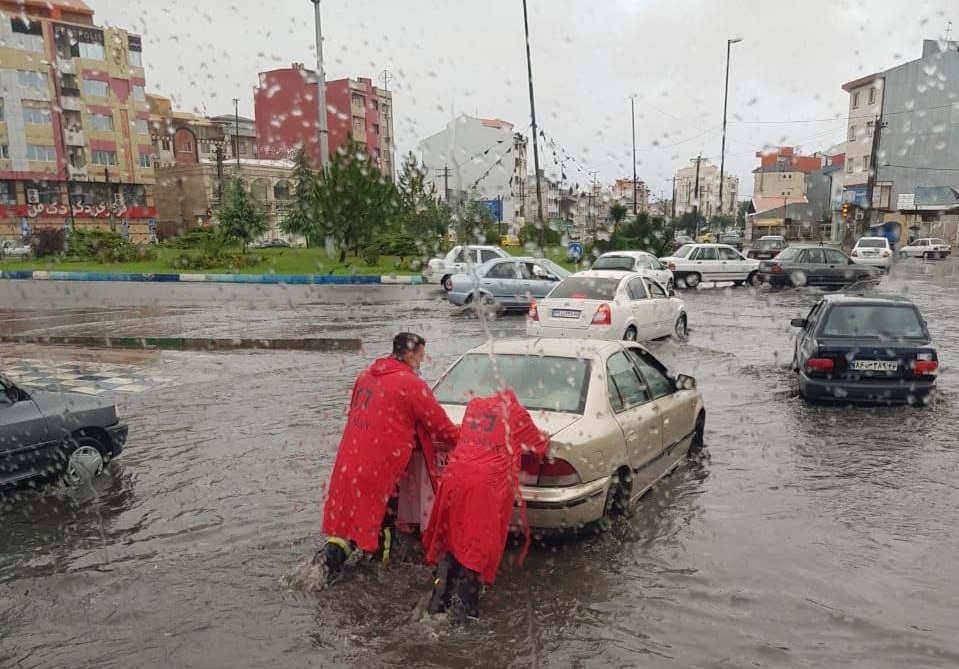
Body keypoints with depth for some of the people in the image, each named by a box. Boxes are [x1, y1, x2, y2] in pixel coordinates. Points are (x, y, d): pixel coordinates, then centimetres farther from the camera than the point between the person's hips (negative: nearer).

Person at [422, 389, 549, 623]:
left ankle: (438, 599, 17)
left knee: (449, 537, 16)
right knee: (478, 543, 4)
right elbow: (538, 446, 21)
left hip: (456, 478, 4)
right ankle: (463, 605, 4)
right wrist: (544, 438, 44)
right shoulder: (517, 414, 10)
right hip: (489, 485, -4)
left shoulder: (474, 404, 21)